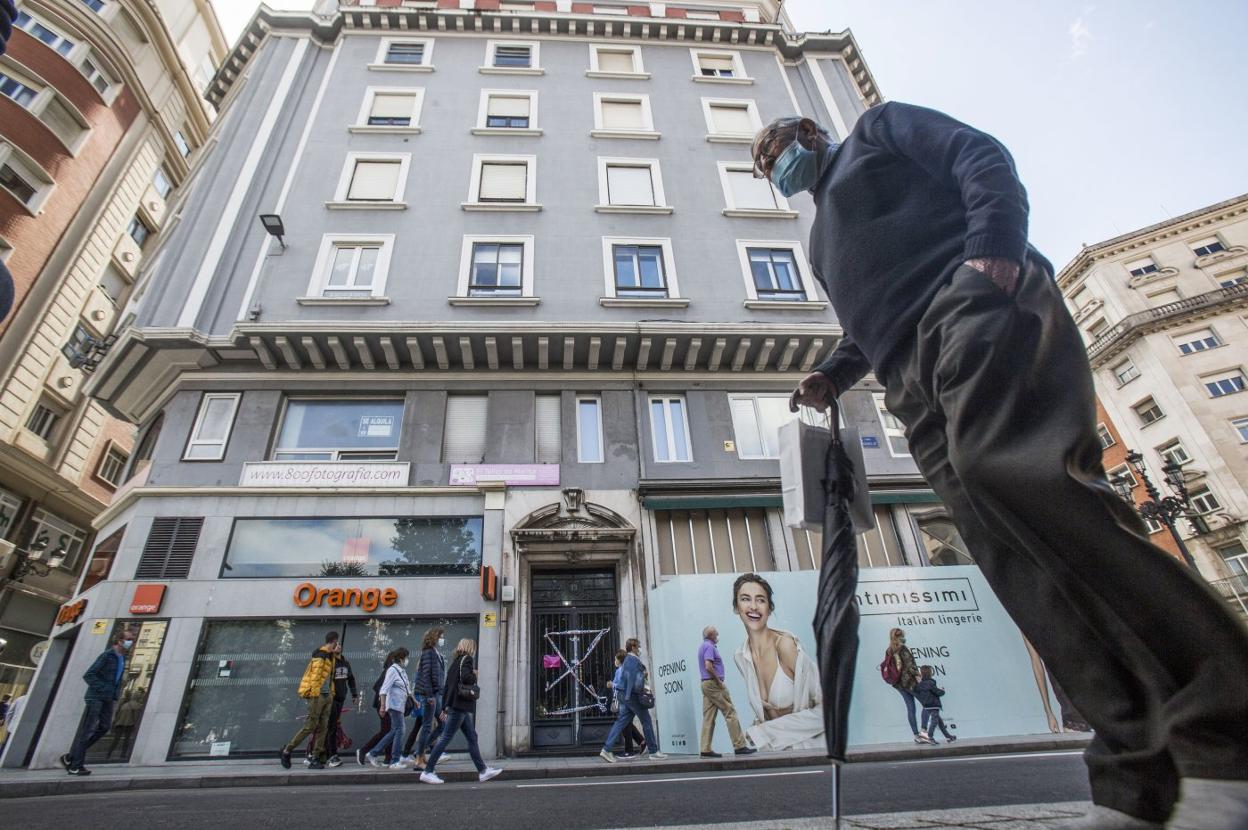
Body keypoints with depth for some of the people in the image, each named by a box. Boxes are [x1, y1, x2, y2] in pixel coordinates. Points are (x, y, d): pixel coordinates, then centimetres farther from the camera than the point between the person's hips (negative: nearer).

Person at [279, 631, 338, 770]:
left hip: (327, 695, 8)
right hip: (318, 695, -8)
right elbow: (315, 676, -18)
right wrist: (315, 694, -18)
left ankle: (315, 759, 7)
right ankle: (286, 752, 13)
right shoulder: (320, 655, -13)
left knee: (322, 728, 5)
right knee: (310, 726, -3)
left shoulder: (330, 655, 13)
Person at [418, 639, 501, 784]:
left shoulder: (456, 660, 17)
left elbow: (447, 685, 18)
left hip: (454, 705, 10)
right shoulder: (466, 659, -8)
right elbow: (466, 677, -26)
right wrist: (475, 675, -4)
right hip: (460, 705, -10)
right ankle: (427, 771, 2)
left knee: (472, 738, 10)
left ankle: (483, 771, 13)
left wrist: (445, 708, 20)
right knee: (446, 738, -4)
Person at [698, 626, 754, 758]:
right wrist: (719, 681, -17)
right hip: (713, 683, -10)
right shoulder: (709, 647, -12)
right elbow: (708, 666, -23)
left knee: (708, 717, 7)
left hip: (705, 683, 10)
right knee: (730, 712, -5)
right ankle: (739, 746, -3)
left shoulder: (702, 647, 18)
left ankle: (706, 749, 5)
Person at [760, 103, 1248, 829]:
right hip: (919, 390, 7)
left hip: (973, 304, -6)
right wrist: (836, 373, 13)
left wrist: (993, 247, -14)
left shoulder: (874, 129, 22)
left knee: (1009, 467, -30)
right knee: (1015, 557, -6)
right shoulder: (823, 238, 38)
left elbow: (982, 156, 5)